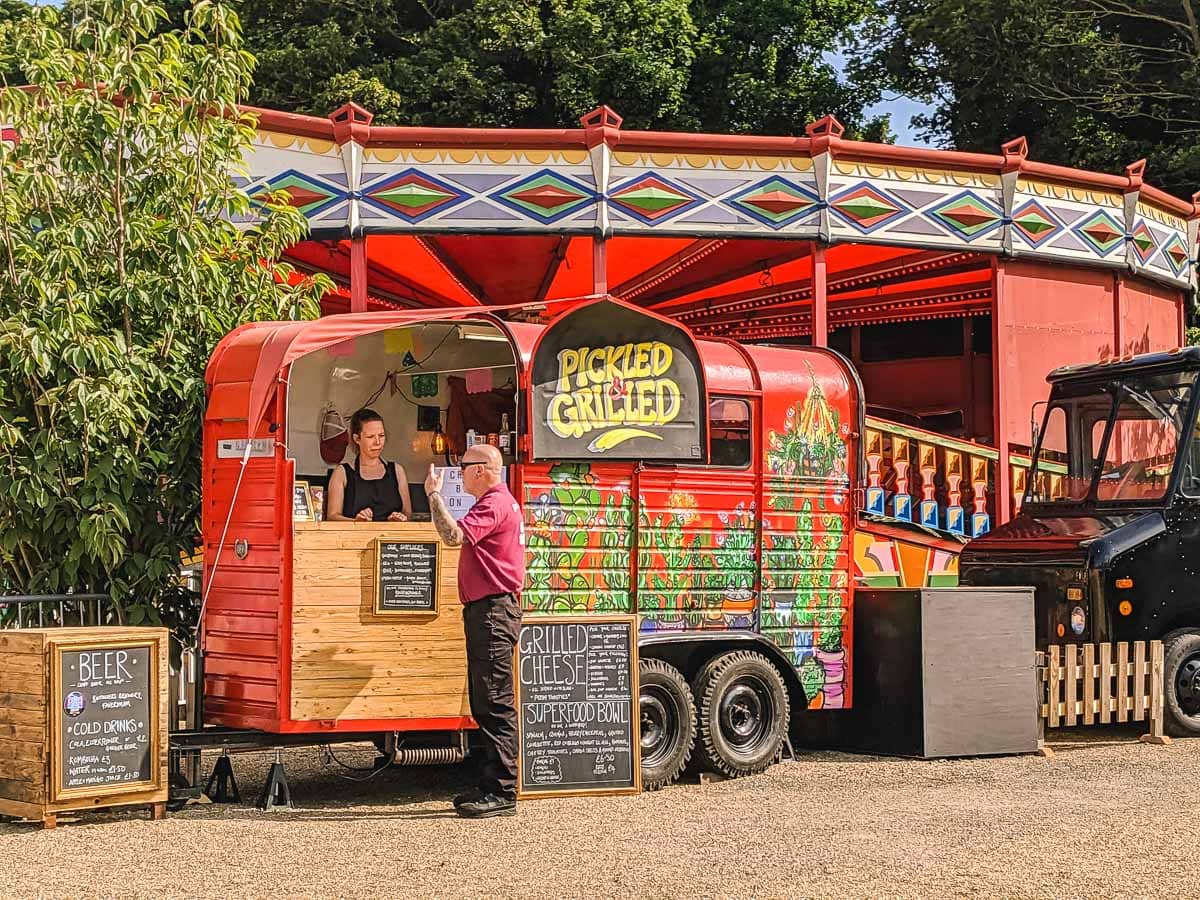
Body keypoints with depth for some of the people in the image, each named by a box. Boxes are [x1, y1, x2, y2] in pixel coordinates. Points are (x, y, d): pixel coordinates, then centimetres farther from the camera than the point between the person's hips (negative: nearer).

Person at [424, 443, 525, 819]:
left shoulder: (494, 505, -13)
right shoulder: (498, 502, 23)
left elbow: (454, 535, -27)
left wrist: (434, 494, -18)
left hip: (493, 610, -12)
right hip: (487, 610, 12)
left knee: (495, 704, -12)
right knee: (485, 703, 13)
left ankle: (502, 793, -12)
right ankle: (491, 787, 18)